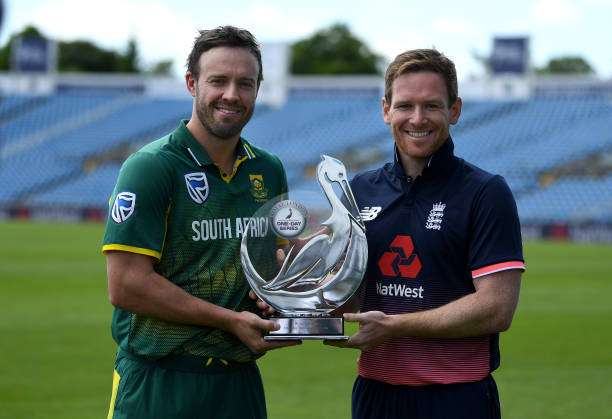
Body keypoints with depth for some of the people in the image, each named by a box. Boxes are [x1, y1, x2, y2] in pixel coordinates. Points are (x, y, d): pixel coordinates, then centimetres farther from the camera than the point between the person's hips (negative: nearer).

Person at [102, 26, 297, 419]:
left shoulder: (269, 171, 8)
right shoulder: (150, 167, -11)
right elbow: (126, 286, -17)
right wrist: (231, 321, -16)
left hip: (241, 381, 6)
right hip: (159, 384, -5)